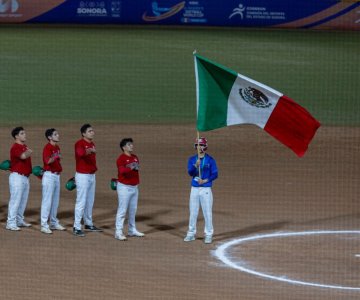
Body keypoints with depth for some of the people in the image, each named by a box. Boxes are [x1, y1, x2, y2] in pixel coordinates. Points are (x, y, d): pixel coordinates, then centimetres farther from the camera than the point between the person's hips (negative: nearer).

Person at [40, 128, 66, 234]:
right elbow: (48, 161, -32)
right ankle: (44, 225, -6)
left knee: (55, 200, 15)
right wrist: (55, 157, -47)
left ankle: (54, 223, 25)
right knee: (47, 200, -8)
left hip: (57, 176, 9)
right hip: (49, 176, -9)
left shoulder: (57, 147, 12)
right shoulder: (48, 147, -15)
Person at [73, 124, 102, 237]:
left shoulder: (92, 144, 12)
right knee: (81, 202, -9)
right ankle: (76, 228, -7)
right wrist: (88, 151, -59)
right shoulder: (80, 143, -16)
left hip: (91, 175, 9)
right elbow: (80, 153, -39)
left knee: (90, 201, 17)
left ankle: (88, 224, 29)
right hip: (82, 176, -9)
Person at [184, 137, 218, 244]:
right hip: (194, 189, 3)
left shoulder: (210, 160, -1)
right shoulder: (192, 159, 7)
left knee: (207, 212, -5)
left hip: (206, 189, -3)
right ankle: (191, 233, 15)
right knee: (193, 212, 6)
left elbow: (215, 174, -3)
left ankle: (208, 235, 2)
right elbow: (190, 172, -7)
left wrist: (205, 180, -15)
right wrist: (196, 165, -25)